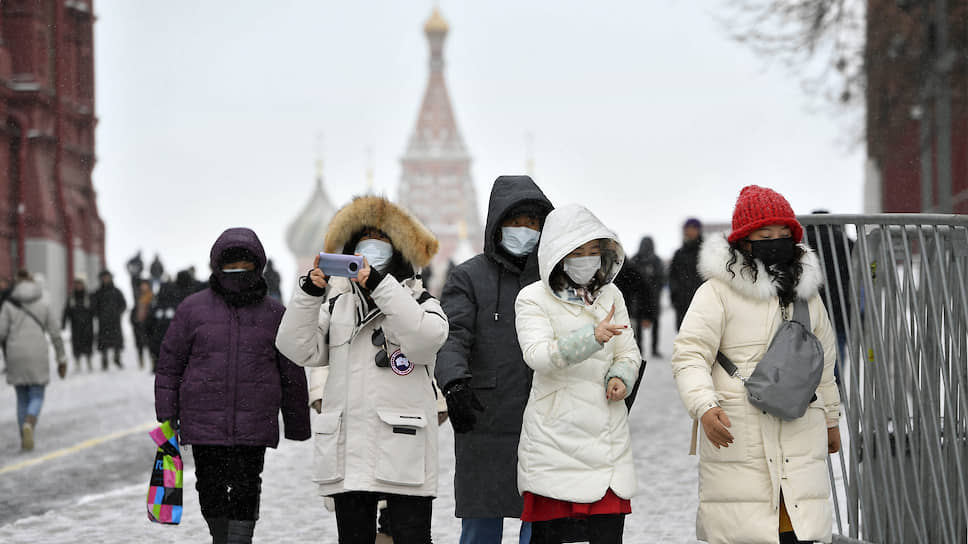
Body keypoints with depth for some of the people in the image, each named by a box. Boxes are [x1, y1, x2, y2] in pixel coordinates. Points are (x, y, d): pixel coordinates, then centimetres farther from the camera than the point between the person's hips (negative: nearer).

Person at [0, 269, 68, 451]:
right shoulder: (44, 303, 1)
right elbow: (55, 333, 1)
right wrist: (62, 360, 8)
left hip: (16, 357, 1)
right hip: (37, 356, -1)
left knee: (22, 399, 16)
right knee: (36, 399, 3)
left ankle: (24, 440, 13)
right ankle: (28, 426, -28)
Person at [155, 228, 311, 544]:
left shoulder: (273, 313, 6)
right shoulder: (193, 309, 4)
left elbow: (292, 374, 12)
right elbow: (169, 365, 6)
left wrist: (297, 426, 12)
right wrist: (167, 418, 2)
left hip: (254, 427, -1)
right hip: (204, 422, 1)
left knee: (245, 492, -6)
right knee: (211, 491, 9)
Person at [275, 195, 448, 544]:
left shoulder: (419, 302, 7)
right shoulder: (337, 306, 17)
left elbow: (425, 338, -16)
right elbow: (299, 349, 3)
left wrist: (380, 285, -20)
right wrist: (310, 292, -11)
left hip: (403, 455, -4)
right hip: (348, 455, 4)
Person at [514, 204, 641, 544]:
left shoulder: (610, 295, 14)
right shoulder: (533, 299, -2)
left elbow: (628, 352, 19)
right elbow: (538, 355, -17)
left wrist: (621, 378, -6)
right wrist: (592, 337, -32)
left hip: (607, 435, 4)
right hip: (554, 436, -4)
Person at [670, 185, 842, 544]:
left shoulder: (806, 293, 17)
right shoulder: (718, 292, -2)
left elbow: (823, 361, 28)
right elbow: (689, 356, -8)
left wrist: (830, 419, 33)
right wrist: (704, 407, -24)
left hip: (799, 438, 4)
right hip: (736, 436, -4)